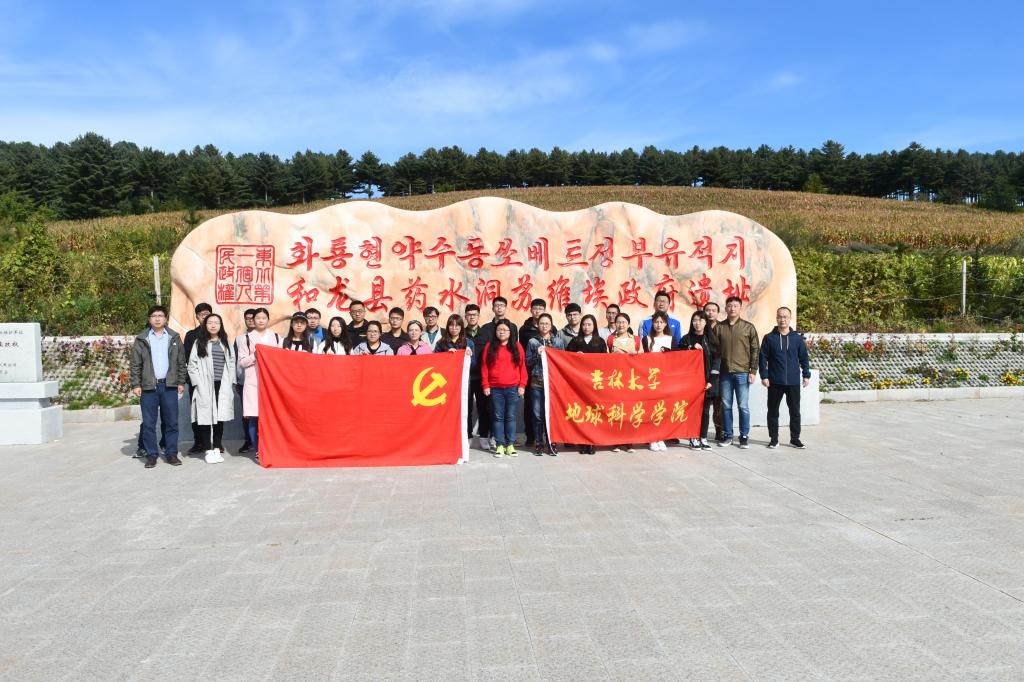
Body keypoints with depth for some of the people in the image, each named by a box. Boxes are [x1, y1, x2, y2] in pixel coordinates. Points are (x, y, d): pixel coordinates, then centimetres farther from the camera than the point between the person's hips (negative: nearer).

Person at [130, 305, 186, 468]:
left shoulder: (174, 338, 8)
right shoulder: (141, 339, 4)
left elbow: (181, 362, 9)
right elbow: (135, 364, 3)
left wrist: (181, 382, 4)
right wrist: (136, 385, -3)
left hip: (169, 386, 1)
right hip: (148, 387, -1)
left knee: (171, 422, 4)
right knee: (148, 423, 3)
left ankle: (171, 453, 12)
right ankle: (151, 455, 11)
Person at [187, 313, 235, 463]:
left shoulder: (225, 343, 13)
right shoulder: (199, 342, 5)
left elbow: (231, 363, 10)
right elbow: (192, 365, 2)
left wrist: (229, 383, 0)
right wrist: (198, 383, -6)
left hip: (222, 387, 2)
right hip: (205, 387, -2)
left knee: (220, 417, 3)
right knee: (206, 417, -3)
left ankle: (217, 448, 13)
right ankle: (208, 450, 4)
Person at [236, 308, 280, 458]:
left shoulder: (276, 337, 13)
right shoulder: (247, 338, 9)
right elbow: (242, 361, 6)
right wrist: (254, 356, -10)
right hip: (253, 382, -1)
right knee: (254, 417, -4)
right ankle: (257, 450, 4)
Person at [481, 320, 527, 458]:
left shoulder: (517, 346, 6)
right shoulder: (490, 346, 5)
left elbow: (522, 367, 6)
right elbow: (484, 367, 4)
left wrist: (522, 385, -1)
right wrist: (486, 385, -2)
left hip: (513, 388, 0)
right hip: (495, 388, 0)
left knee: (511, 417, 4)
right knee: (498, 417, 4)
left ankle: (510, 445, 11)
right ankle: (499, 445, 9)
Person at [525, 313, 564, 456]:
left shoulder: (559, 341, 9)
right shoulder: (532, 341, 7)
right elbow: (527, 362, 6)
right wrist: (537, 354, -9)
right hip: (537, 382, 0)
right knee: (537, 414, 0)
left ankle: (551, 443, 10)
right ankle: (538, 443, 10)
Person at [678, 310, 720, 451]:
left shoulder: (712, 339, 8)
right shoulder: (686, 339, 5)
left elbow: (717, 360, 4)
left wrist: (711, 380, -4)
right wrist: (693, 349, -13)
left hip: (707, 381, 1)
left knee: (705, 410, 3)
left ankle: (703, 438, 11)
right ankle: (693, 439, 3)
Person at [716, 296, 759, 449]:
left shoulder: (748, 327, 2)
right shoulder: (719, 327, 6)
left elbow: (755, 350, 2)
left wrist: (753, 371, -4)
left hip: (742, 373, -2)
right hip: (725, 373, 2)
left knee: (743, 406, 2)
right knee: (726, 406, 7)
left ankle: (744, 436, 12)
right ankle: (727, 435, 17)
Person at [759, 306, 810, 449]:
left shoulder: (797, 338, 3)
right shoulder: (769, 338, -1)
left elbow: (803, 358, 8)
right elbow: (763, 358, -1)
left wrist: (806, 375, 5)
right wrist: (764, 376, -7)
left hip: (793, 382, 1)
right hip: (774, 382, -1)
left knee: (795, 411, 6)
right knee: (773, 411, 6)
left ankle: (795, 438, 18)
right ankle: (773, 438, 16)